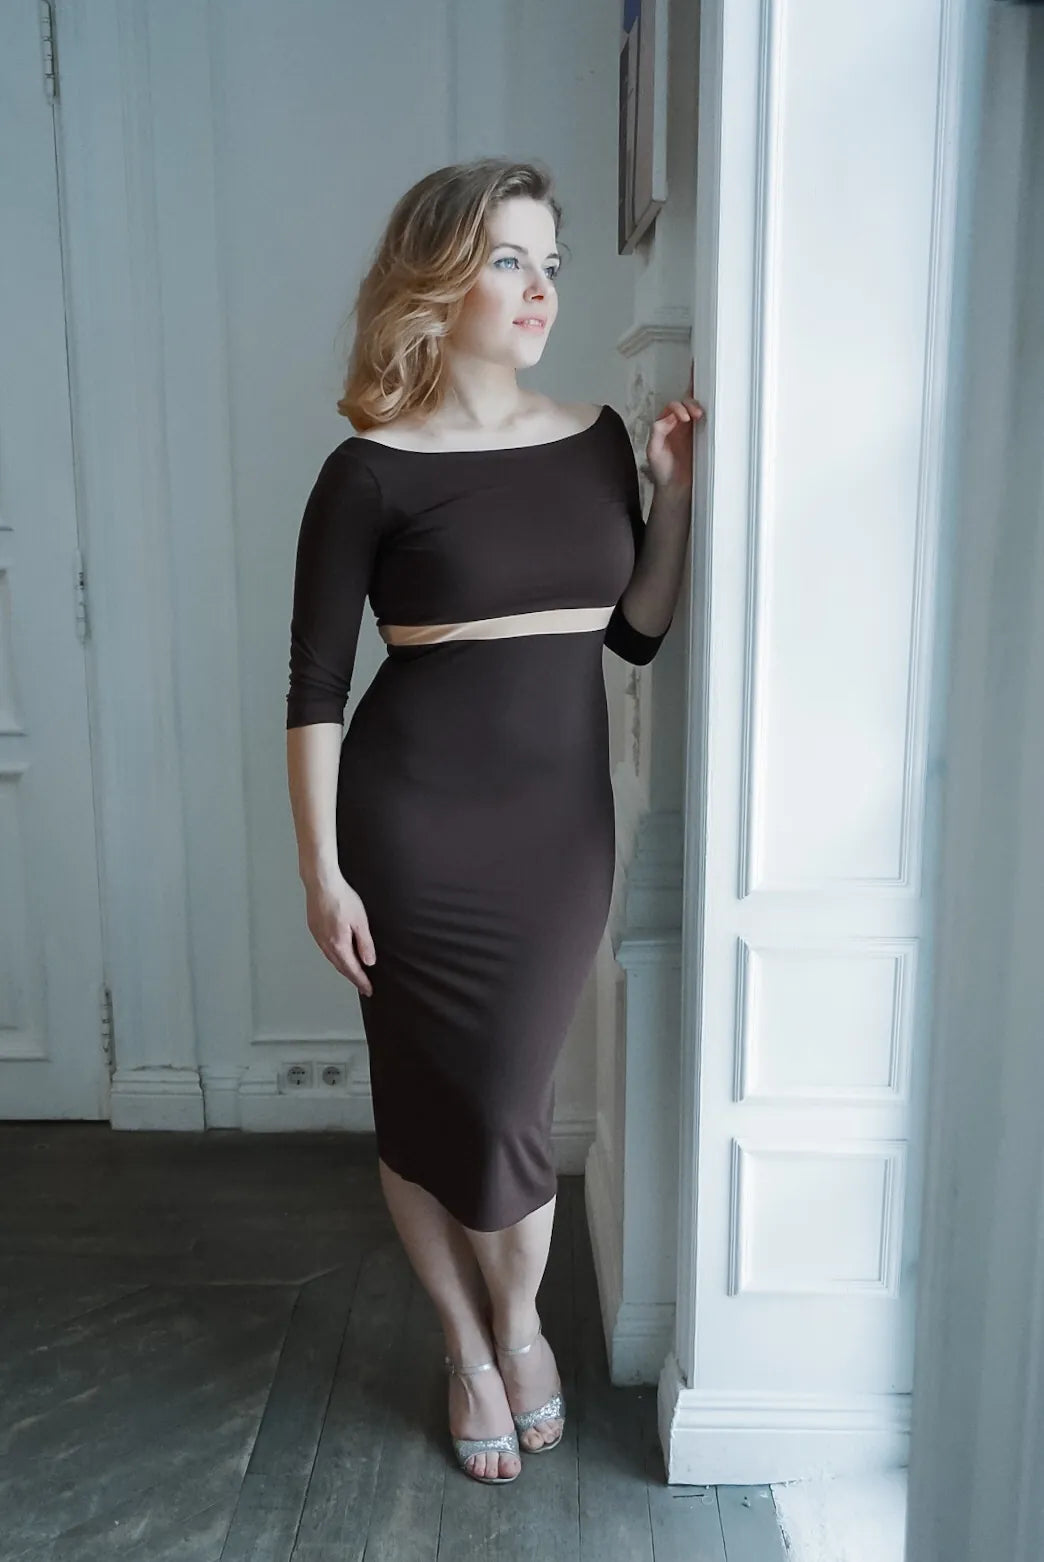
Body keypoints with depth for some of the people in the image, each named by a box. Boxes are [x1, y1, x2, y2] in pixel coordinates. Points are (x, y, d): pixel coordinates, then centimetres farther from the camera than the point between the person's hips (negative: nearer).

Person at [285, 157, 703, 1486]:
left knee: (508, 1103, 6)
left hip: (563, 818, 3)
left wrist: (675, 489, 1)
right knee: (426, 1102, 9)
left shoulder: (594, 438, 7)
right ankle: (470, 1349, 35)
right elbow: (315, 687, -5)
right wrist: (320, 872, -8)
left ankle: (522, 1323, 37)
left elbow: (639, 633, 11)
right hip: (413, 823, -2)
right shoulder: (372, 471, -6)